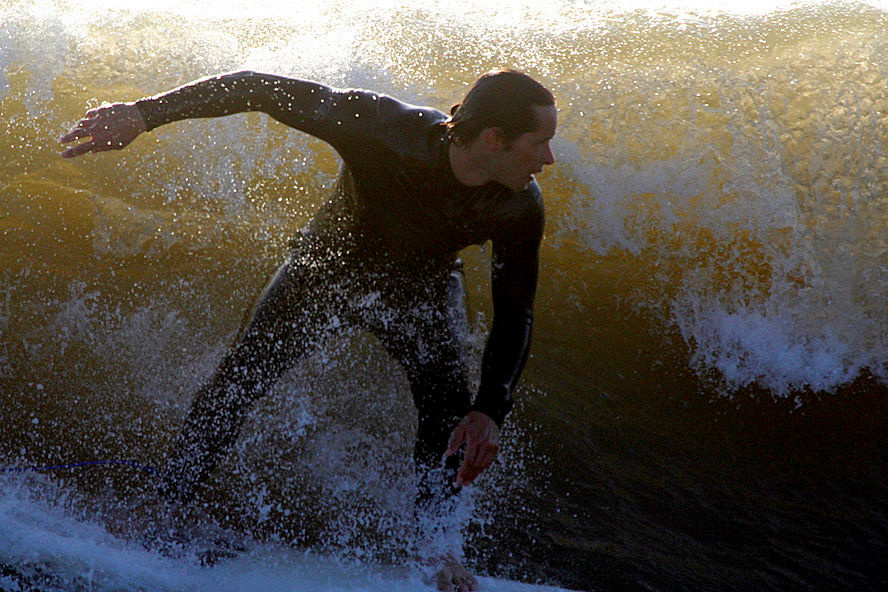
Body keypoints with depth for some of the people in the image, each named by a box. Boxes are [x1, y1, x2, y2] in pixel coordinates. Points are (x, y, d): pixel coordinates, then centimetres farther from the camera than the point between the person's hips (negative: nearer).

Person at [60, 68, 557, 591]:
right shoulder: (382, 128, -40)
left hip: (420, 292, 1)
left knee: (452, 410, -19)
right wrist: (144, 114, -36)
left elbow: (515, 316, -18)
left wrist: (491, 410, -31)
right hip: (328, 268, -1)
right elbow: (263, 89, -32)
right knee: (237, 382, -7)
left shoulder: (521, 209, -30)